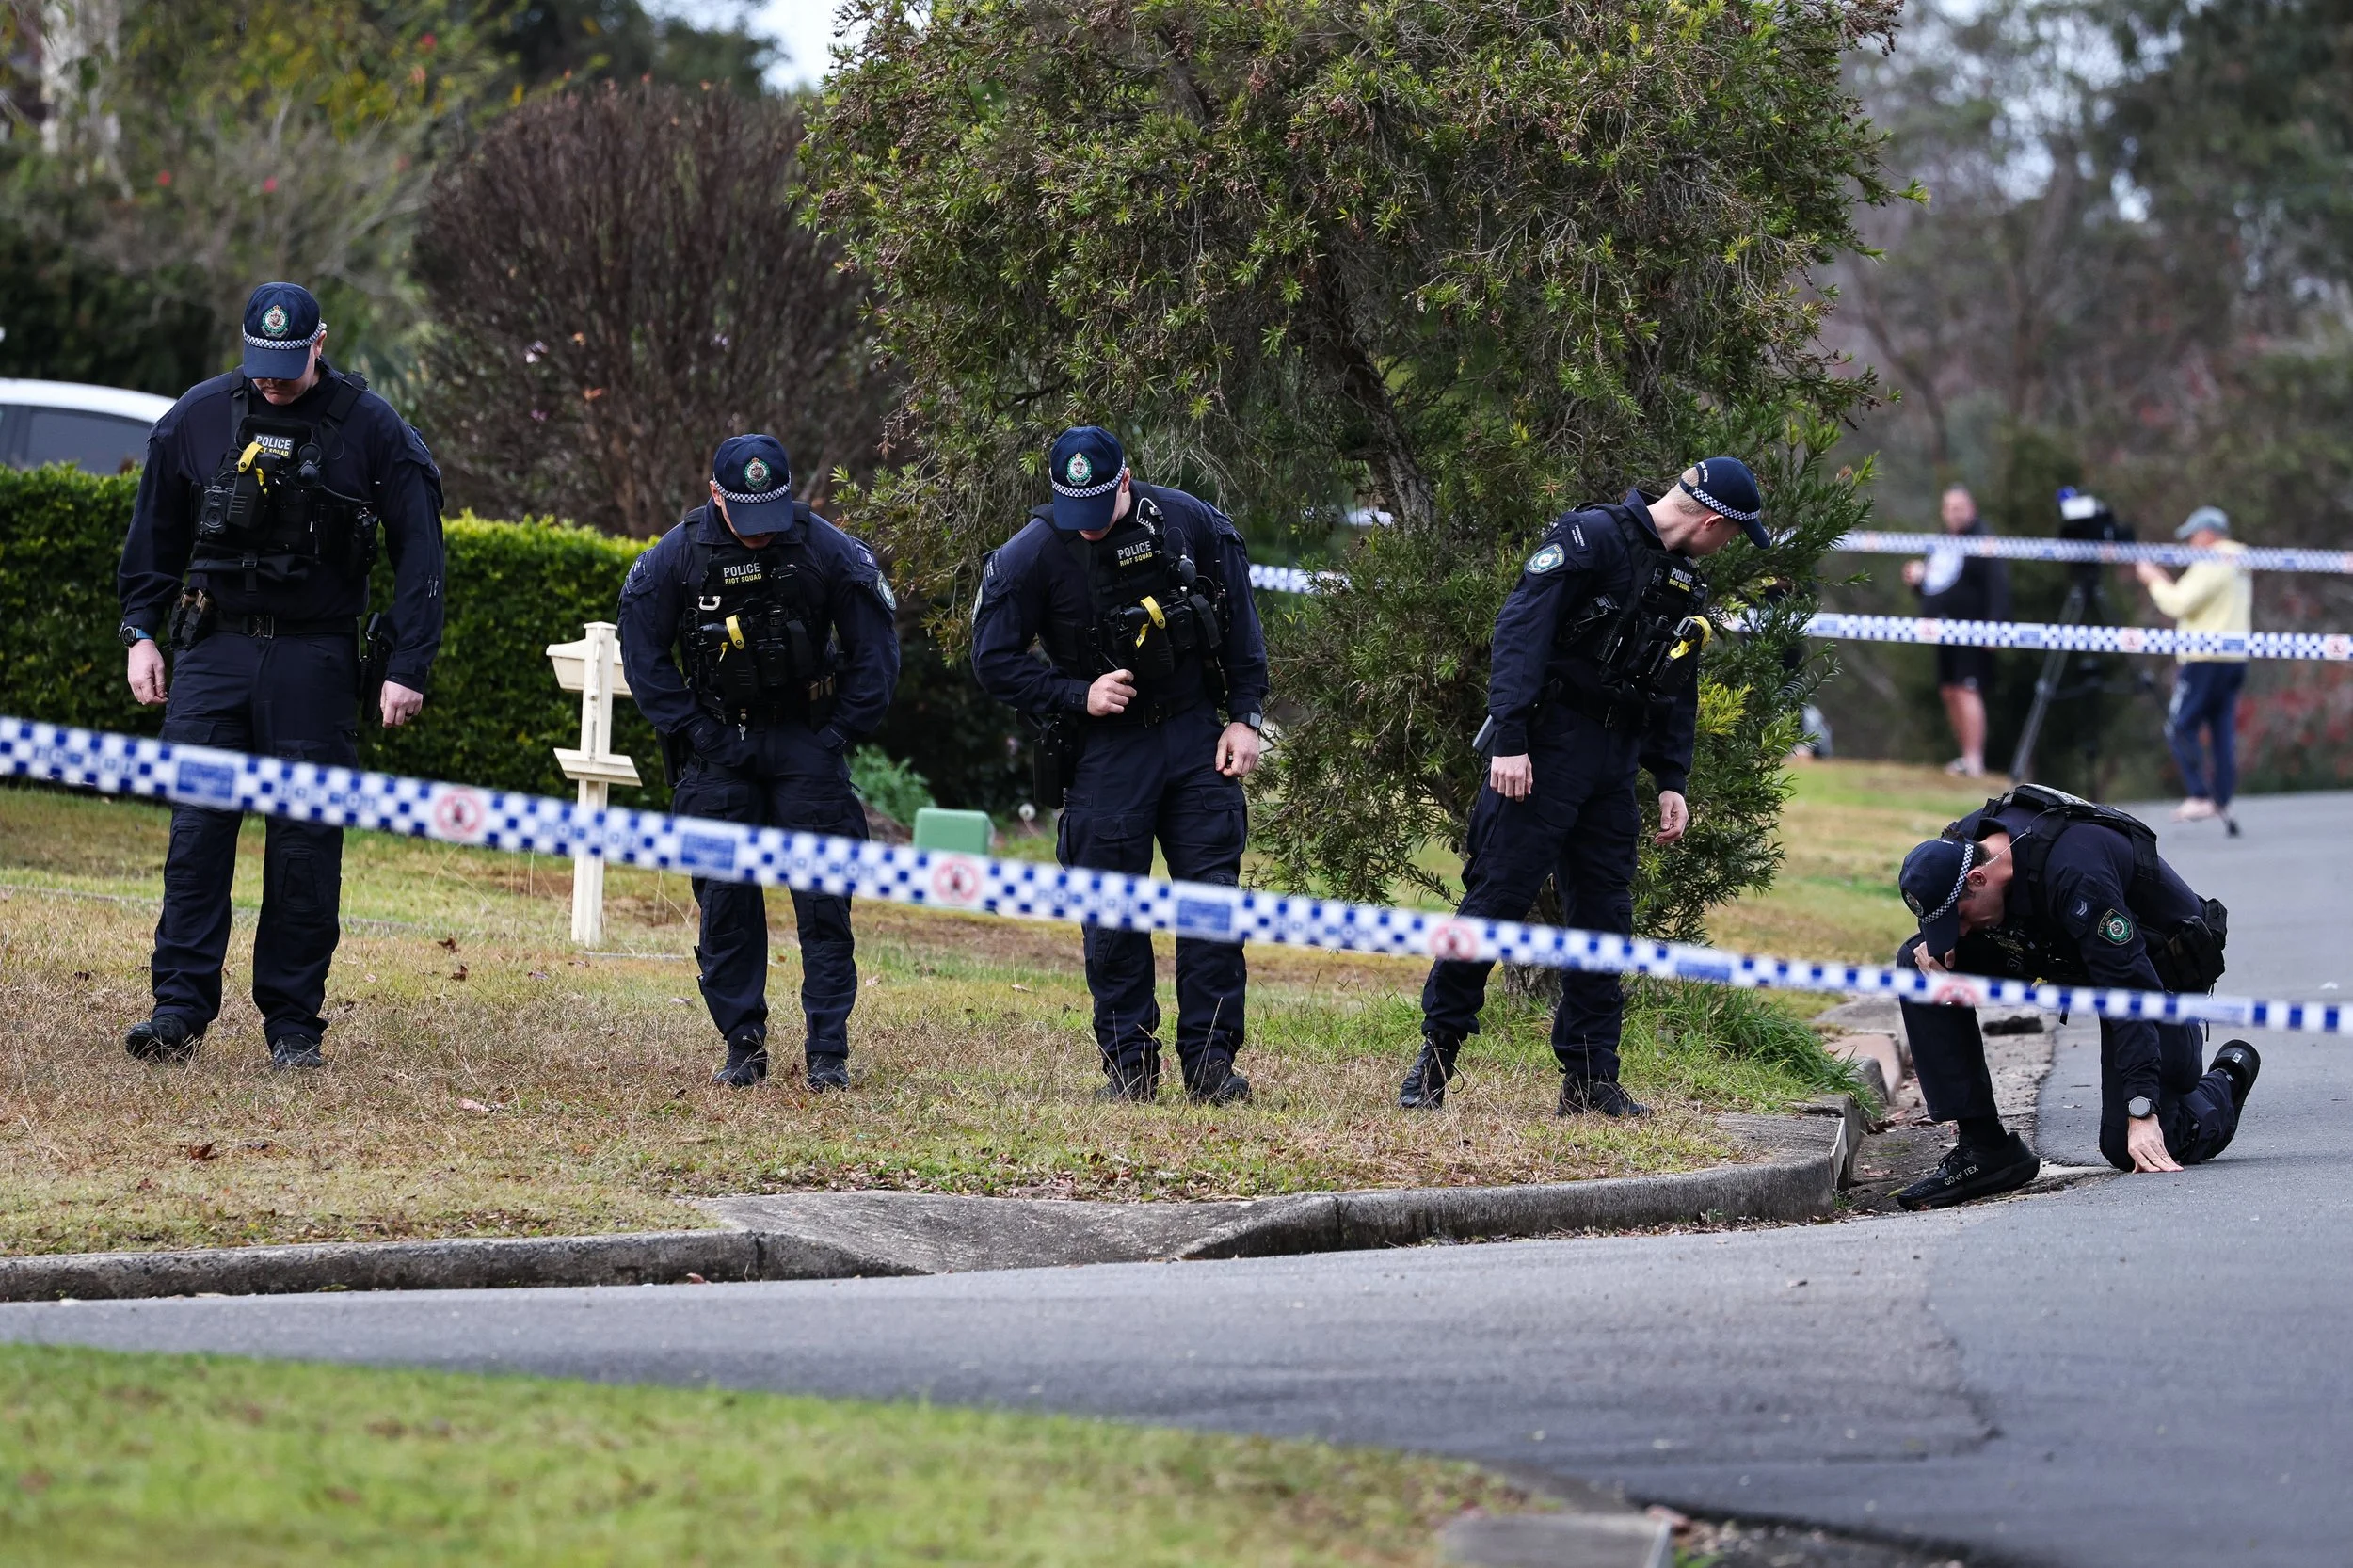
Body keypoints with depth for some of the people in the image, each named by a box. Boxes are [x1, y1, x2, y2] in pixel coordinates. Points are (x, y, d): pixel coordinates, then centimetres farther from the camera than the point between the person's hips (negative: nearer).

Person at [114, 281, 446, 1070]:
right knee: (196, 828, -6)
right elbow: (155, 533, 15)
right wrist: (141, 633, 9)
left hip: (315, 665, -2)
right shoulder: (199, 416, 3)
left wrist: (407, 669, -5)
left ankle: (293, 1024, 5)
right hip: (213, 650, 2)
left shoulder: (371, 429, -3)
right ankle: (180, 1008, -5)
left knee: (305, 842, -1)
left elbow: (418, 554, 0)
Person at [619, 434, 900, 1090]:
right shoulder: (677, 555, -11)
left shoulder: (829, 552, -13)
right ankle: (743, 1046, 7)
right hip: (719, 741, 1)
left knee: (823, 898, -7)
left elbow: (875, 649, -2)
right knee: (725, 899, -1)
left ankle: (827, 1052, -3)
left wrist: (838, 736, -6)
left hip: (805, 740, -1)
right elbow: (644, 653, 0)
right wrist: (696, 734, -5)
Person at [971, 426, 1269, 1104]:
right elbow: (993, 661, -4)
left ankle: (1210, 1060, 0)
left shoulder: (1192, 525, -6)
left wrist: (1245, 718, 2)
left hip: (1195, 737, 1)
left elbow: (1240, 624, 7)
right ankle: (1129, 1066, 7)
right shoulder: (1030, 556, -11)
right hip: (1104, 749, -1)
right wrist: (1078, 696, -15)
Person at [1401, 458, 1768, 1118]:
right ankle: (1434, 1058, -2)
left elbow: (1676, 690, 24)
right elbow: (1521, 629, -17)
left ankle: (1590, 1078, 12)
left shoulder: (1685, 584, 16)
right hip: (1546, 749, -8)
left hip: (1612, 766, 8)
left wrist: (1671, 781, 14)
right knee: (1498, 896, -8)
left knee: (1604, 914, 7)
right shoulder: (1590, 537, -10)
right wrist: (1508, 740, -23)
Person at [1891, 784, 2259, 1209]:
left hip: (2160, 964, -7)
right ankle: (1983, 1147, -10)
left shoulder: (2074, 874, -39)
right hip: (2068, 957, 7)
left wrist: (2142, 1113, -39)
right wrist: (1933, 945, -20)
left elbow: (2130, 990, -37)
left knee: (2133, 1148, -15)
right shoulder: (1961, 845, -17)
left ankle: (2228, 1077, 18)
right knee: (1918, 961, -11)